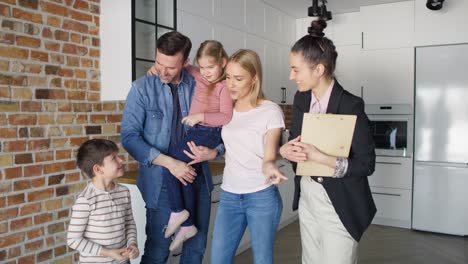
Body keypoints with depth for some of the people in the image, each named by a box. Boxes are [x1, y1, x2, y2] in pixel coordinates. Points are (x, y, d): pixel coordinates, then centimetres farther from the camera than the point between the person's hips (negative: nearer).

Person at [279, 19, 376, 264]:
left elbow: (367, 164, -16)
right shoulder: (301, 99, 1)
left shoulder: (351, 105, -19)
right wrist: (285, 150, -12)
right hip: (307, 197, 6)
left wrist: (321, 157, -28)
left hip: (339, 205, -6)